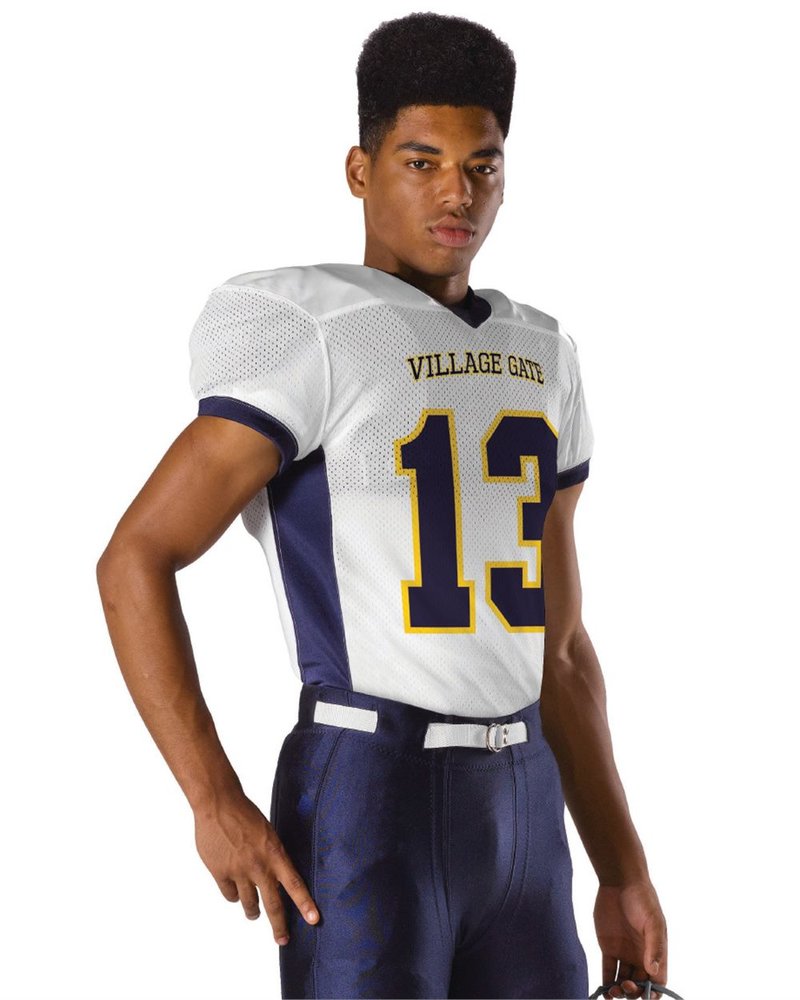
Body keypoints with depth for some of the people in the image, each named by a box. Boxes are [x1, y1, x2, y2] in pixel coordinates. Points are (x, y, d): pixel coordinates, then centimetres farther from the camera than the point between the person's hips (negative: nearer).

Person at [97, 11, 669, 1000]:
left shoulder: (539, 359, 14)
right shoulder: (314, 336, -10)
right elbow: (134, 562, -12)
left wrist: (622, 870, 14)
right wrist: (215, 803, -20)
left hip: (519, 809, 8)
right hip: (364, 808, -7)